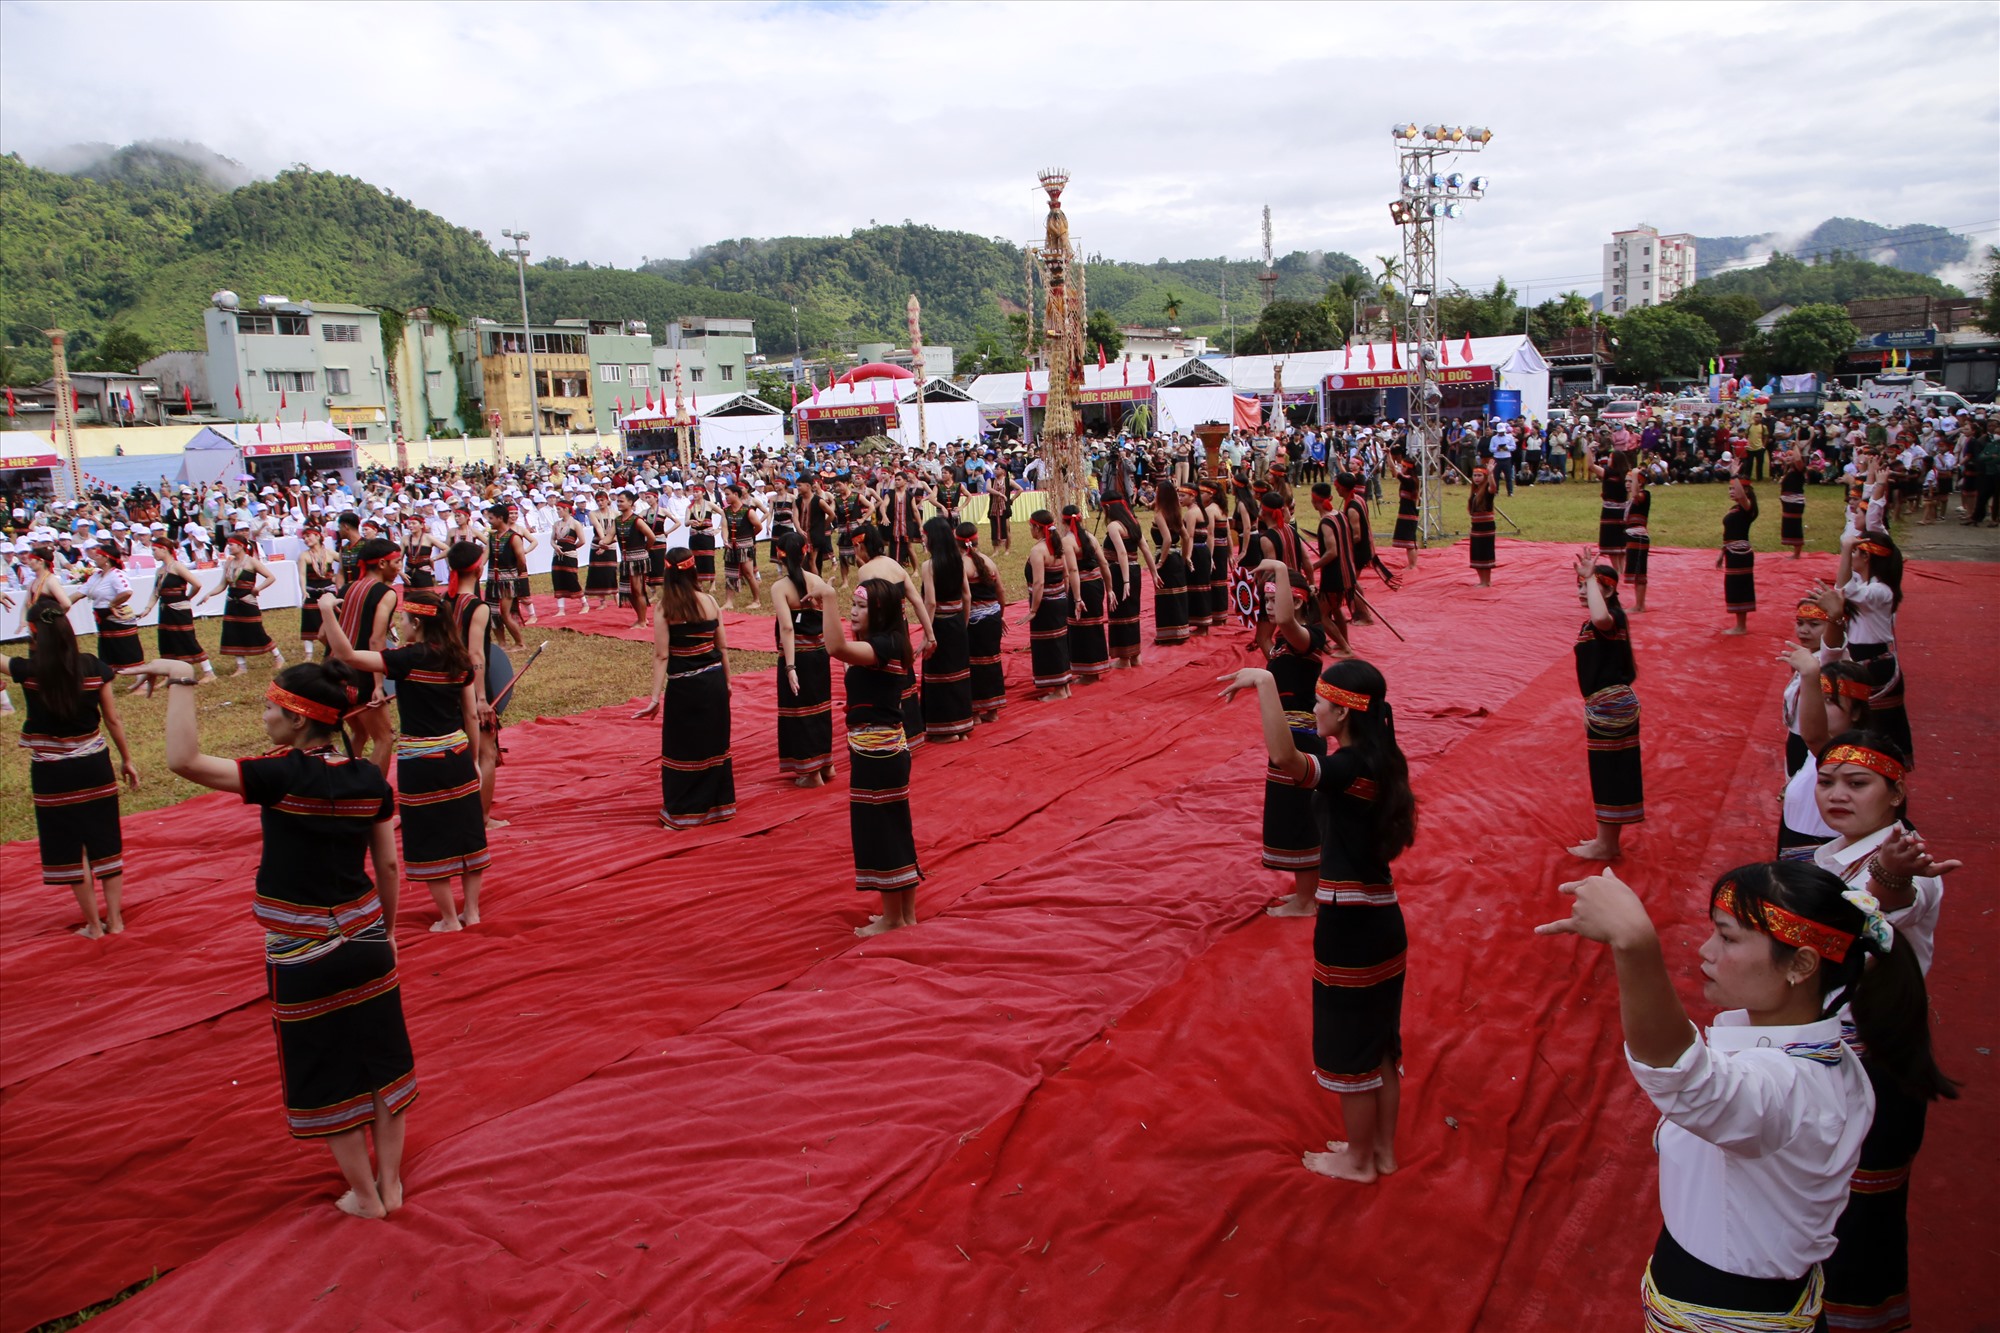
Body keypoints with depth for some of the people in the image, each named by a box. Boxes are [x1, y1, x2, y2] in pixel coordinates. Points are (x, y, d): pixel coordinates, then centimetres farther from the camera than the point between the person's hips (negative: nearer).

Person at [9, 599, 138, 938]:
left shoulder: (27, 671, -15)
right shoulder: (93, 668, -7)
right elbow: (113, 721, 0)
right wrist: (127, 760, 11)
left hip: (52, 775, -2)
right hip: (94, 767, 2)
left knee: (69, 847, 10)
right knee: (105, 842, 14)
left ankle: (93, 925, 17)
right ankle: (115, 919, 20)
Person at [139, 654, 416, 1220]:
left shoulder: (282, 776, -19)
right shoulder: (369, 778, -4)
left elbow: (184, 759, -25)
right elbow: (389, 866, 3)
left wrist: (181, 681, -19)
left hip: (301, 955, -4)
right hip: (366, 941, 5)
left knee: (328, 1078, 12)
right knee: (382, 1063, 17)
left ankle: (364, 1196, 25)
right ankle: (390, 1183, 29)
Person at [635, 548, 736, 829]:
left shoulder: (664, 608, -12)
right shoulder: (709, 601, -1)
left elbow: (661, 655, -14)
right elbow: (723, 647, 5)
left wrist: (655, 698, -12)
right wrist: (727, 682, 17)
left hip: (684, 686, -4)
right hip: (714, 680, 4)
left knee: (682, 748, 8)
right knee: (714, 743, 17)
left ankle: (681, 813, 17)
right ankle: (718, 803, 27)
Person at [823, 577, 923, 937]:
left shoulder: (885, 645, -20)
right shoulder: (879, 645, 10)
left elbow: (837, 648, -37)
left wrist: (827, 601, -36)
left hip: (878, 753, -10)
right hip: (885, 750, 10)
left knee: (879, 830, 1)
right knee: (894, 829, 16)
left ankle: (892, 918, 14)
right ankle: (906, 913, 27)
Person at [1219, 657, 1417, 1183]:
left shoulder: (1348, 768, -23)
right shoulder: (1381, 762, 3)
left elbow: (1283, 758, -44)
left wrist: (1265, 681, -40)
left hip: (1349, 928, -9)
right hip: (1383, 922, 9)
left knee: (1349, 1050, 9)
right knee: (1380, 1043, 21)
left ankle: (1358, 1161, 26)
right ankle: (1383, 1150, 36)